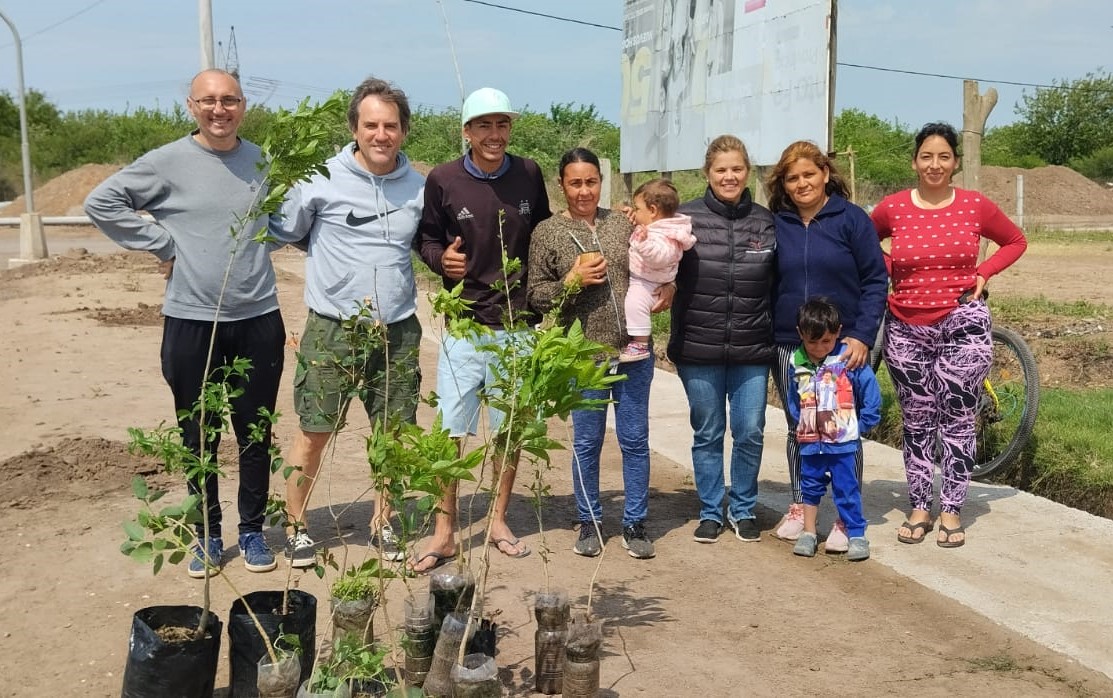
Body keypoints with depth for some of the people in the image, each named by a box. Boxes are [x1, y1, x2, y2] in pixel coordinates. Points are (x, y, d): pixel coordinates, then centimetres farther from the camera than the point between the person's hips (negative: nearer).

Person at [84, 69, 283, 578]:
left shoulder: (261, 161, 6)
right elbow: (101, 202, -5)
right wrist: (163, 244, -7)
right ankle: (207, 535, 24)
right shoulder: (168, 162, -5)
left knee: (256, 434, 11)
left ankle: (252, 530, 26)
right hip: (191, 323, -2)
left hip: (258, 319, 2)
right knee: (199, 437, 9)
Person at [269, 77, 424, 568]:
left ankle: (382, 523, 29)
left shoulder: (419, 187, 6)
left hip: (398, 331, 3)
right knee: (314, 432, 4)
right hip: (332, 330, -3)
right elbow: (280, 232, 0)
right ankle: (295, 525, 22)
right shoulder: (323, 180, -6)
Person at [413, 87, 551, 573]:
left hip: (517, 323, 2)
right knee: (448, 430, -3)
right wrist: (442, 258, -16)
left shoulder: (528, 175, 1)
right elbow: (426, 238, 5)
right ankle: (444, 532, 11)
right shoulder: (443, 180, -5)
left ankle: (499, 521, 28)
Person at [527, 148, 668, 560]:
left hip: (633, 351, 2)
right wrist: (572, 281, -15)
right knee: (586, 442, 8)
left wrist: (667, 287, -2)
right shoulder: (548, 233, 0)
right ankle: (589, 523, 24)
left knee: (635, 440, 8)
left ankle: (634, 523, 21)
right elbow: (535, 295, 0)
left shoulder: (623, 224, 6)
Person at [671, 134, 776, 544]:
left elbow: (779, 281, 12)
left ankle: (743, 509, 24)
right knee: (707, 434, 10)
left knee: (750, 433, 5)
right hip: (698, 350, -1)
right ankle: (710, 512, 25)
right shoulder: (687, 218, -3)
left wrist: (776, 332, 7)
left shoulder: (765, 222, 4)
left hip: (752, 350, 1)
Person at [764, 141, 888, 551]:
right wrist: (766, 338, 1)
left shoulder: (851, 218, -4)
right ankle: (799, 507, 26)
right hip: (789, 346, 3)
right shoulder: (775, 224, 4)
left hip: (844, 345, -3)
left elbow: (875, 279, -4)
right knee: (798, 430, 12)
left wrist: (863, 336, -13)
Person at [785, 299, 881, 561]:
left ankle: (857, 535, 12)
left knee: (847, 490, 2)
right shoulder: (796, 362, -1)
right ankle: (808, 533, 26)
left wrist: (862, 425, -4)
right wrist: (801, 423, 9)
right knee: (810, 487, 14)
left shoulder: (848, 358, -12)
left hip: (844, 442, -4)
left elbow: (871, 392, -6)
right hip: (810, 442, 4)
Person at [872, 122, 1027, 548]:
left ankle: (951, 511, 13)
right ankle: (919, 508, 20)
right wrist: (888, 272, 0)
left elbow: (1015, 242, 12)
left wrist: (982, 274, -1)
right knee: (917, 422, 9)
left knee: (956, 419, 2)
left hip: (962, 323, -1)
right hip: (906, 328, 1)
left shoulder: (975, 206, -2)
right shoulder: (893, 208, -1)